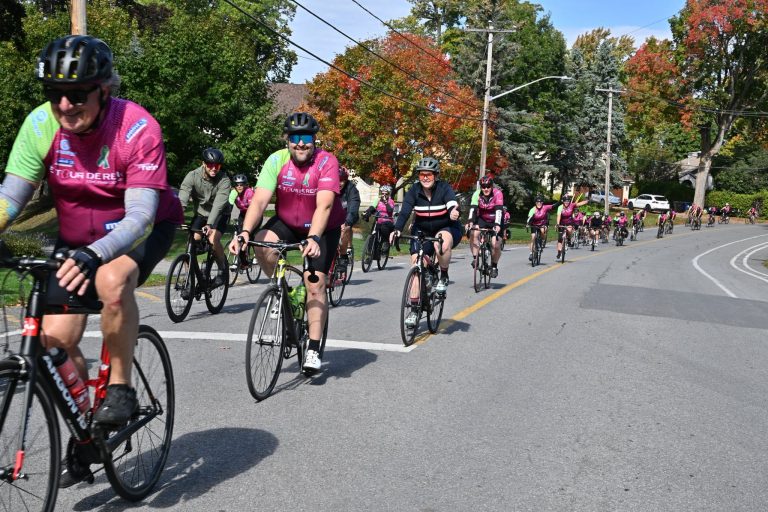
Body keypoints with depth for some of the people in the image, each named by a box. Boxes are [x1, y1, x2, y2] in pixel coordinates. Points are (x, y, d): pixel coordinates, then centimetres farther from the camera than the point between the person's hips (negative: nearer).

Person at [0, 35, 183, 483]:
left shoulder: (138, 128, -28)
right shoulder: (40, 125, -16)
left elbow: (140, 215, -33)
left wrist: (95, 254, -50)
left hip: (143, 229, -4)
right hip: (78, 235, 4)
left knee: (111, 280, -38)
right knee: (57, 338, -6)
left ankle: (121, 388, -15)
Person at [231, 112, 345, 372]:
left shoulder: (327, 162, -24)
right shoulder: (276, 160, -17)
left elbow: (324, 205, -35)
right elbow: (259, 200, -26)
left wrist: (313, 238, -50)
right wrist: (245, 232, -42)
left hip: (323, 228, -2)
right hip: (287, 222, 3)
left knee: (315, 283, -13)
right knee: (262, 244, -29)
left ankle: (313, 349, -2)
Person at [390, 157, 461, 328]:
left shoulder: (444, 188, -16)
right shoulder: (414, 190, -10)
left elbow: (452, 204, -34)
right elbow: (405, 212, -21)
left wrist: (453, 212, -58)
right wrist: (397, 229, -38)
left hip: (447, 228, -3)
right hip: (422, 231, 3)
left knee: (442, 243, -38)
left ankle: (443, 277, -10)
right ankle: (414, 310, -3)